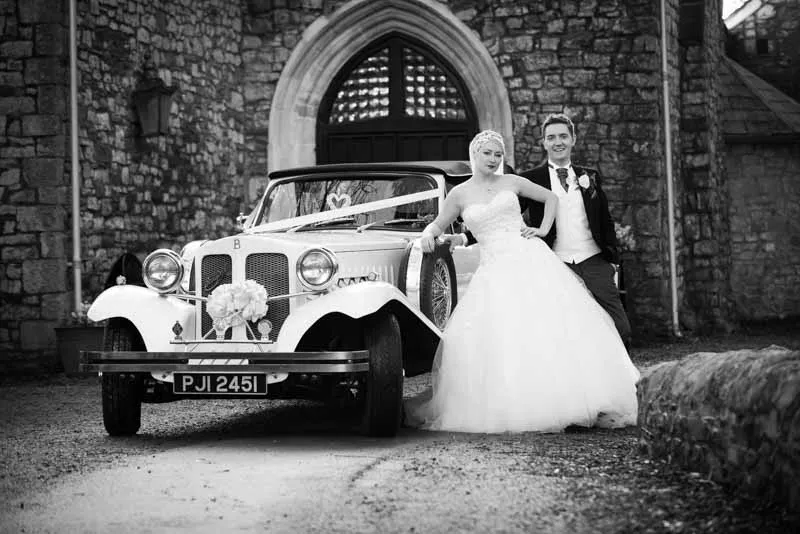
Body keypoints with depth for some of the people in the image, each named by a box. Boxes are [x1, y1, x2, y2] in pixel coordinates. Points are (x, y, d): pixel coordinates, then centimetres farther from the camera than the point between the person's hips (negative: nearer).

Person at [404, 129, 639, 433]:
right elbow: (437, 225, 16)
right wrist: (428, 235, -7)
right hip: (494, 271, 0)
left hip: (529, 259, 0)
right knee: (496, 337, -11)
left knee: (553, 326, -9)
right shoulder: (460, 194, 9)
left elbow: (551, 198, 21)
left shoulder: (511, 182, 10)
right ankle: (507, 408, -6)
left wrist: (544, 229, 7)